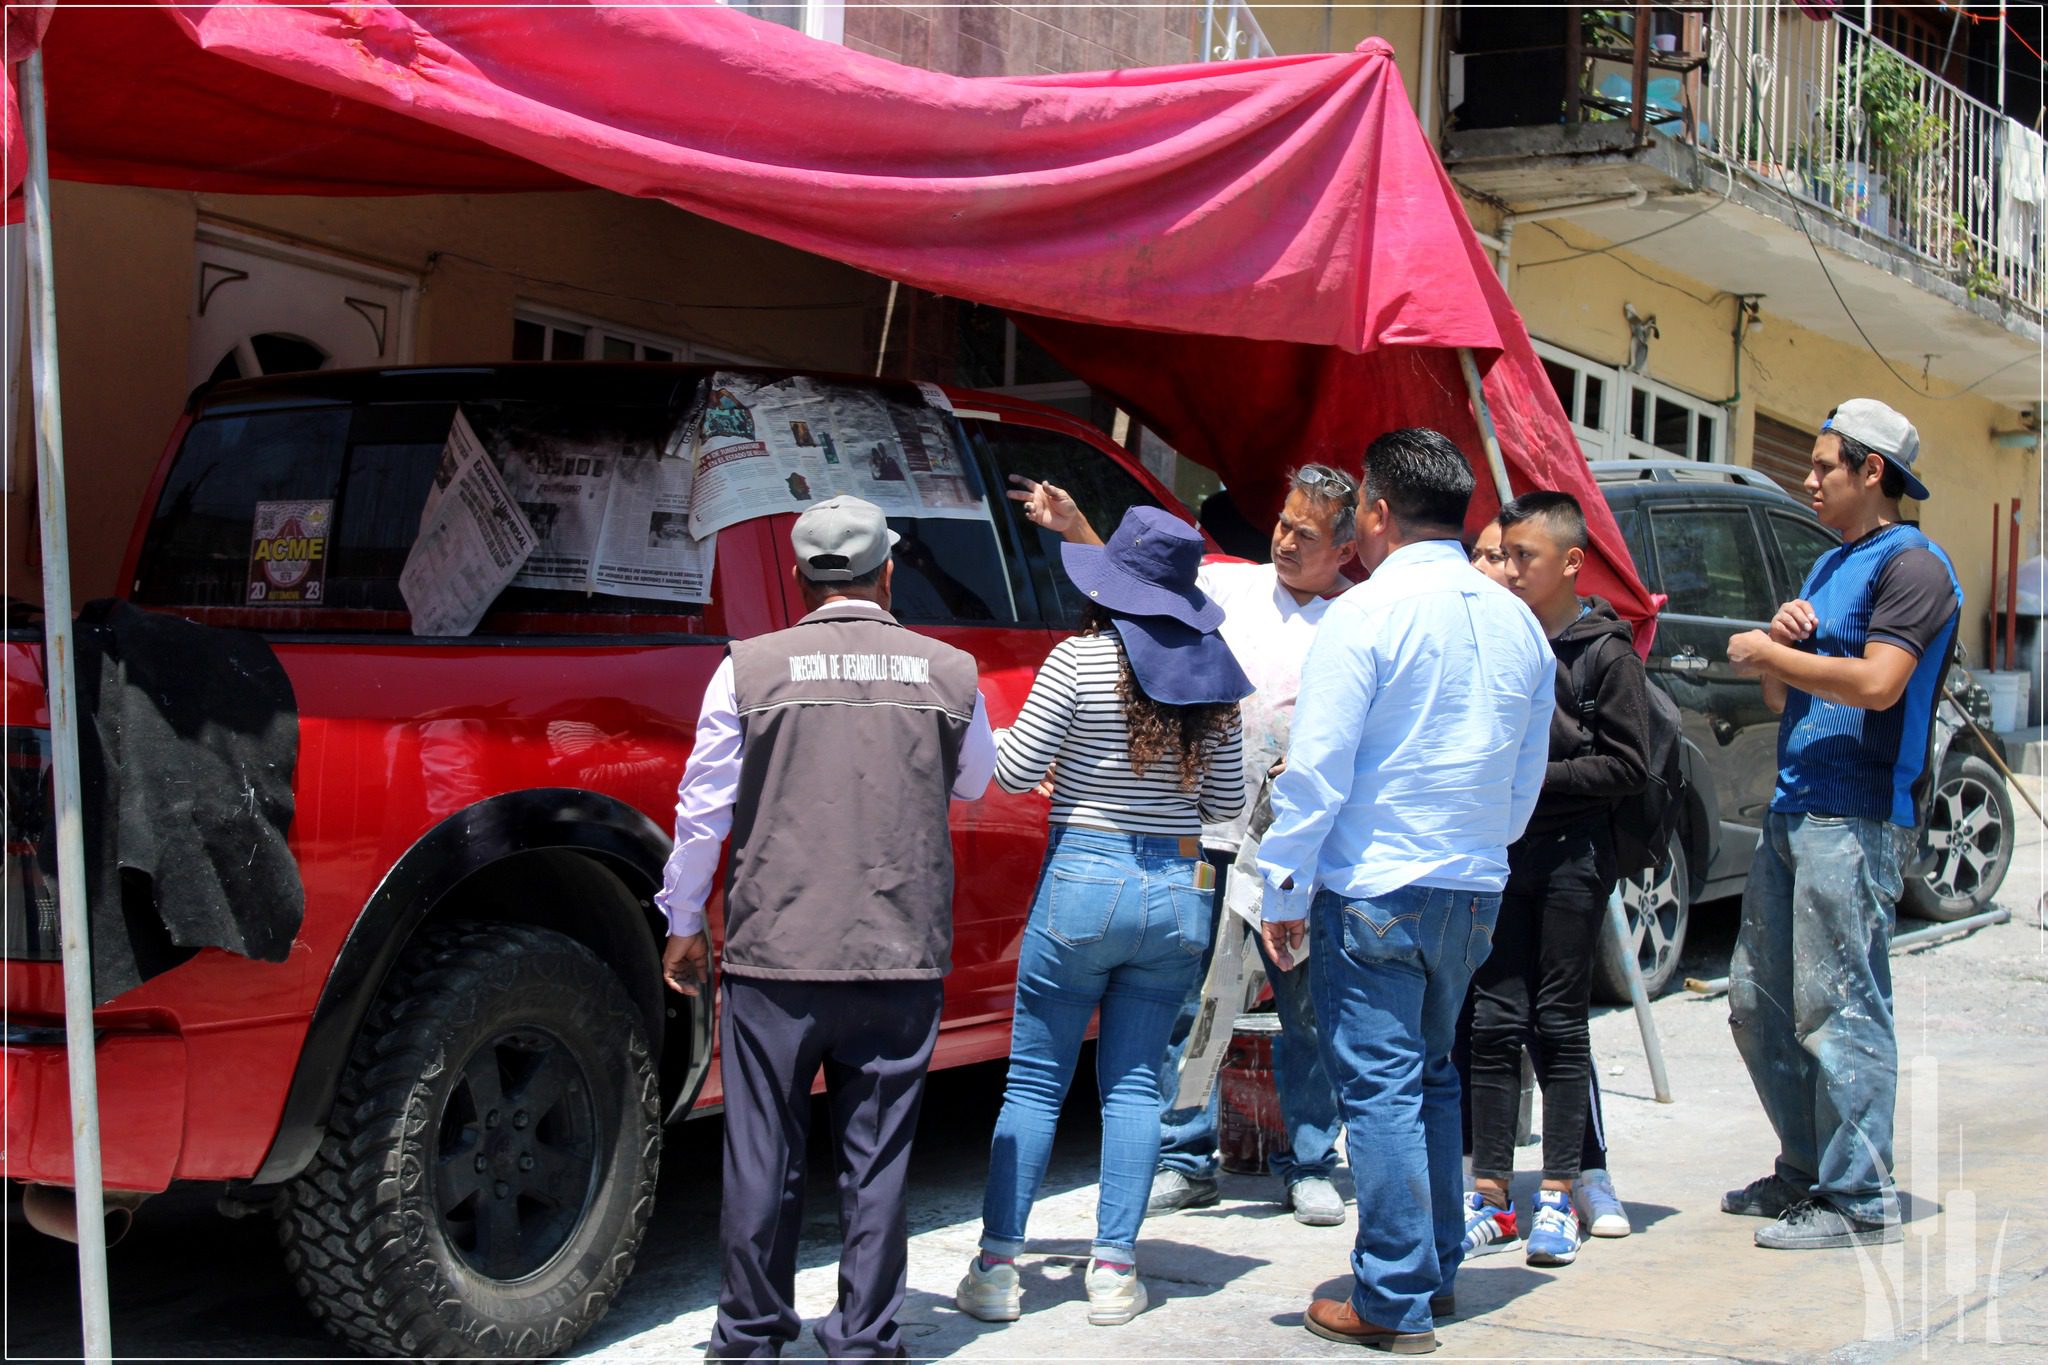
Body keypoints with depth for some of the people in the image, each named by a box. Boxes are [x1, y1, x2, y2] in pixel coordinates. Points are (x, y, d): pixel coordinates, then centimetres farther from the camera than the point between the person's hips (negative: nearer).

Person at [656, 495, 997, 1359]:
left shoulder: (751, 668, -3)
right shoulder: (947, 672, 1)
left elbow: (703, 807, 2)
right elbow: (973, 784, 19)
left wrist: (683, 921, 13)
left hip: (775, 956, -1)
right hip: (903, 959, 1)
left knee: (762, 1154, 10)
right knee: (877, 1157, 9)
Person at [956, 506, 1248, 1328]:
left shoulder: (1081, 660, -9)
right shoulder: (1215, 677, 3)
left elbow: (1016, 770, -6)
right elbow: (1225, 804, 8)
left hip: (1084, 884, -3)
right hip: (1177, 890, 4)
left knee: (1034, 1081, 5)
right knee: (1134, 1085, 10)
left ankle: (997, 1267, 6)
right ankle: (1114, 1270, 10)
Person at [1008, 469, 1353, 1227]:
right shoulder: (1230, 587, 7)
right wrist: (1075, 528, -9)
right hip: (1209, 833, 2)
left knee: (1308, 1010, 7)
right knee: (1186, 1001, 5)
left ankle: (1308, 1168, 22)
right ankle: (1186, 1161, 17)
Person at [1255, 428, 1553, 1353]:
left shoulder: (1367, 613, -13)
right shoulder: (1517, 623, 9)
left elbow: (1316, 767, -15)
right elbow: (1528, 776, 16)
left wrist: (1284, 888, -8)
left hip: (1374, 890, -7)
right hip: (1473, 890, 7)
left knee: (1380, 1088, -1)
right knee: (1431, 1076, 20)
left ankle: (1396, 1303, 3)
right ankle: (1437, 1270, 28)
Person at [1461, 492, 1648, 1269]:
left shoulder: (1605, 653, -4)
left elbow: (1627, 765, -8)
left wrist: (1533, 780, -13)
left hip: (1572, 859, -4)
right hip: (1499, 854, 4)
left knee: (1559, 1026, 3)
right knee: (1494, 1023, 3)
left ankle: (1559, 1198, 11)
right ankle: (1491, 1196, 11)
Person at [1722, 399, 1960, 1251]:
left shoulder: (1910, 566, -8)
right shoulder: (1829, 567, 21)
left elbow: (1877, 683, -23)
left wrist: (1769, 654, -11)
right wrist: (1779, 644, 1)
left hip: (1854, 820, -10)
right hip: (1792, 812, 10)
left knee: (1838, 1010, -8)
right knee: (1758, 1000, 12)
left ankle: (1860, 1200, -1)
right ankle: (1806, 1171, 23)